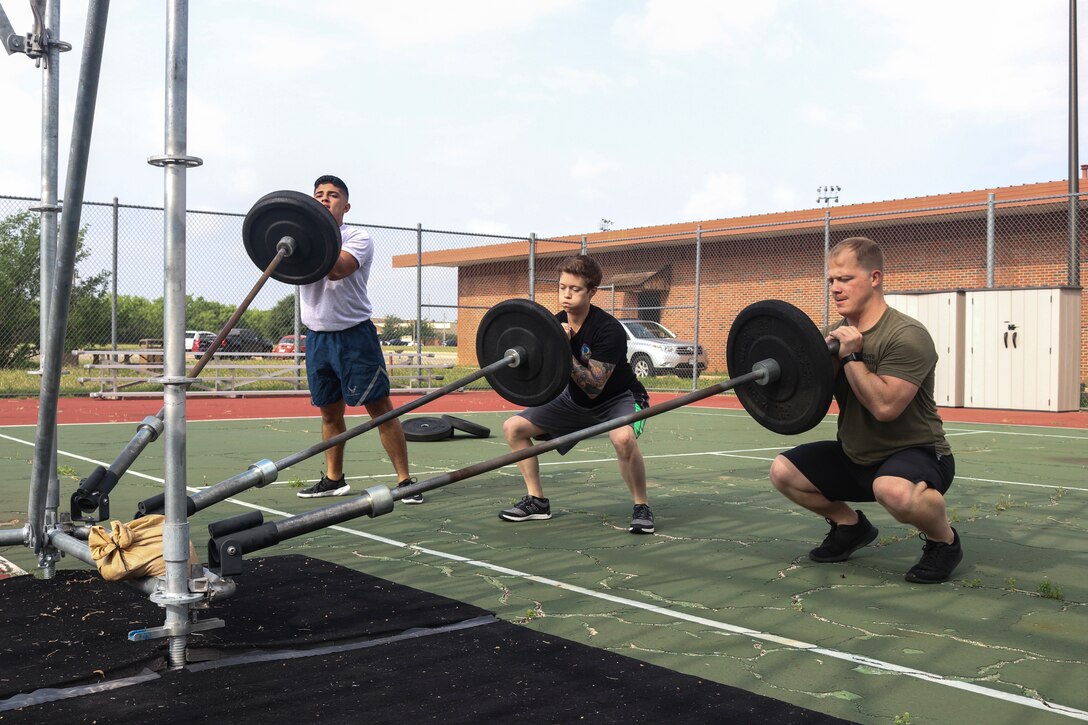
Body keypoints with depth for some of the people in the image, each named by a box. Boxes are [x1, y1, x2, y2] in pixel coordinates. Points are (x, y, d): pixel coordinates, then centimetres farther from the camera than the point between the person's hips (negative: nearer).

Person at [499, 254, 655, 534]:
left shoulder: (608, 329, -27)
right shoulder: (556, 324, -9)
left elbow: (594, 389, -31)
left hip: (618, 398, -6)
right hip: (575, 400, 7)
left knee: (623, 437, -40)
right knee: (513, 427, -1)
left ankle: (642, 507, -18)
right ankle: (537, 501, 10)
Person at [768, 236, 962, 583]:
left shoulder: (906, 335, -21)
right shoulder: (838, 333, 4)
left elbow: (885, 406, -31)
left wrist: (851, 357, -25)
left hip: (915, 453, -8)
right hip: (856, 457, 8)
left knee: (893, 489, -41)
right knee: (783, 472, -4)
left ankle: (944, 541, -7)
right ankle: (850, 525, 19)